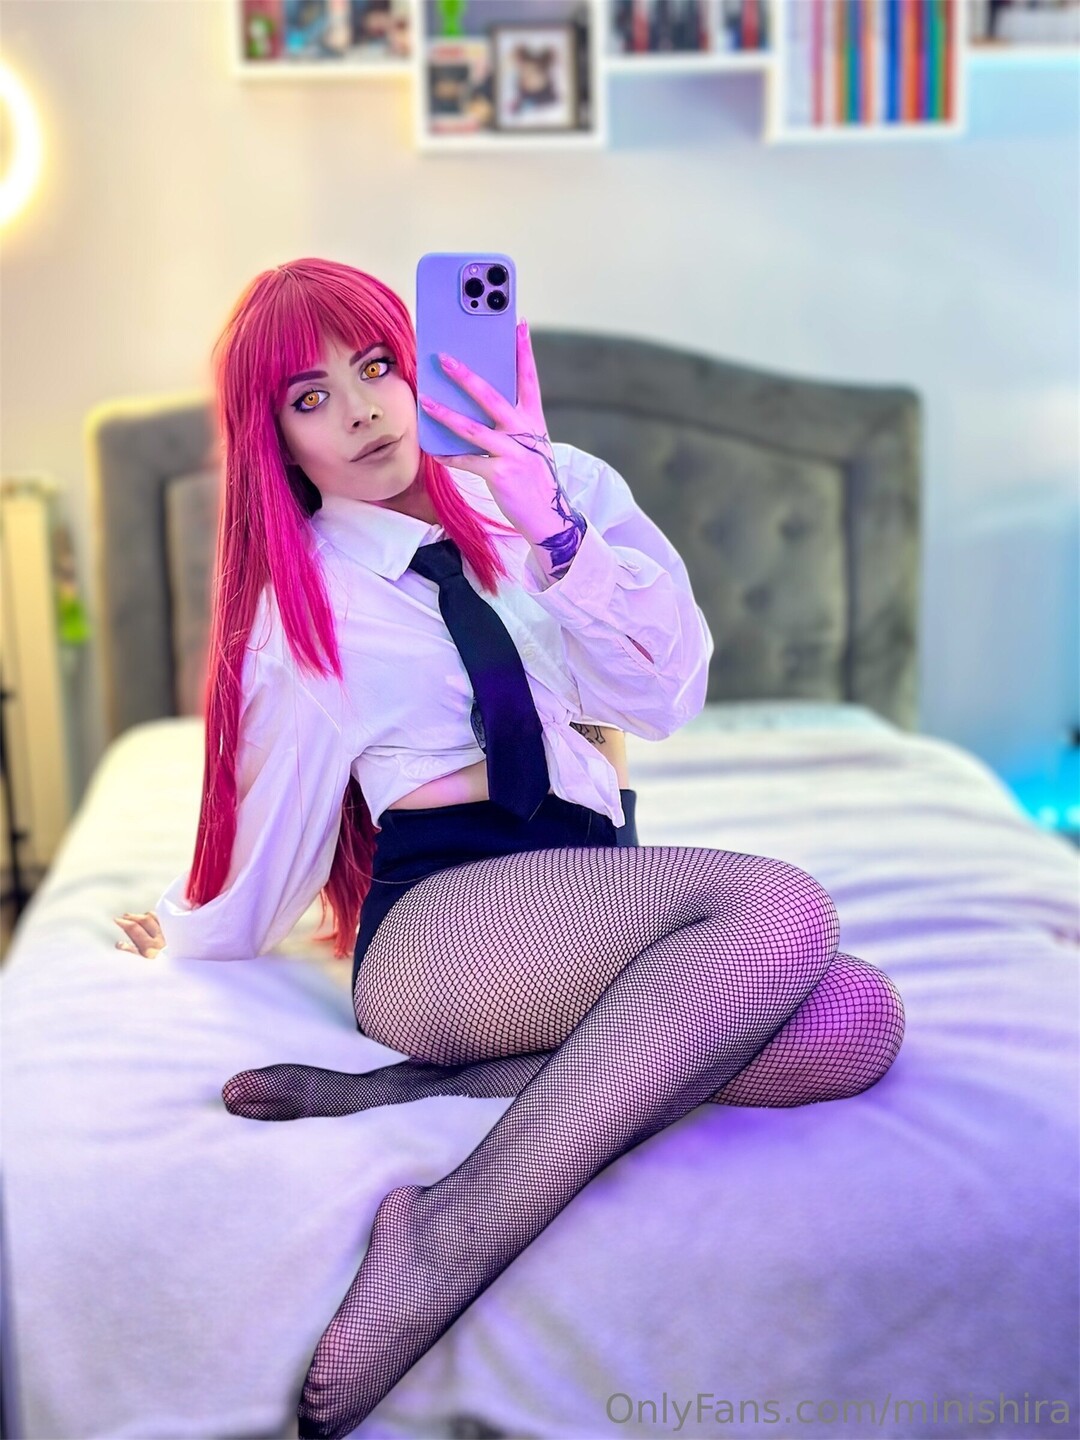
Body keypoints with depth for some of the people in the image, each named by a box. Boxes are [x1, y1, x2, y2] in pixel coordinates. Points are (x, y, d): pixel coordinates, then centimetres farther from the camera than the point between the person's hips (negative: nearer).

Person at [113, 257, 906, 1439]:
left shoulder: (559, 487, 11)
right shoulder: (303, 599, 7)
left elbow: (664, 694, -1)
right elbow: (275, 829, 17)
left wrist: (552, 531, -11)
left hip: (606, 887, 5)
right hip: (437, 921, -5)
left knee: (858, 1023, -27)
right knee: (779, 907, -32)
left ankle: (421, 1088, -22)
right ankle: (452, 1235, -36)